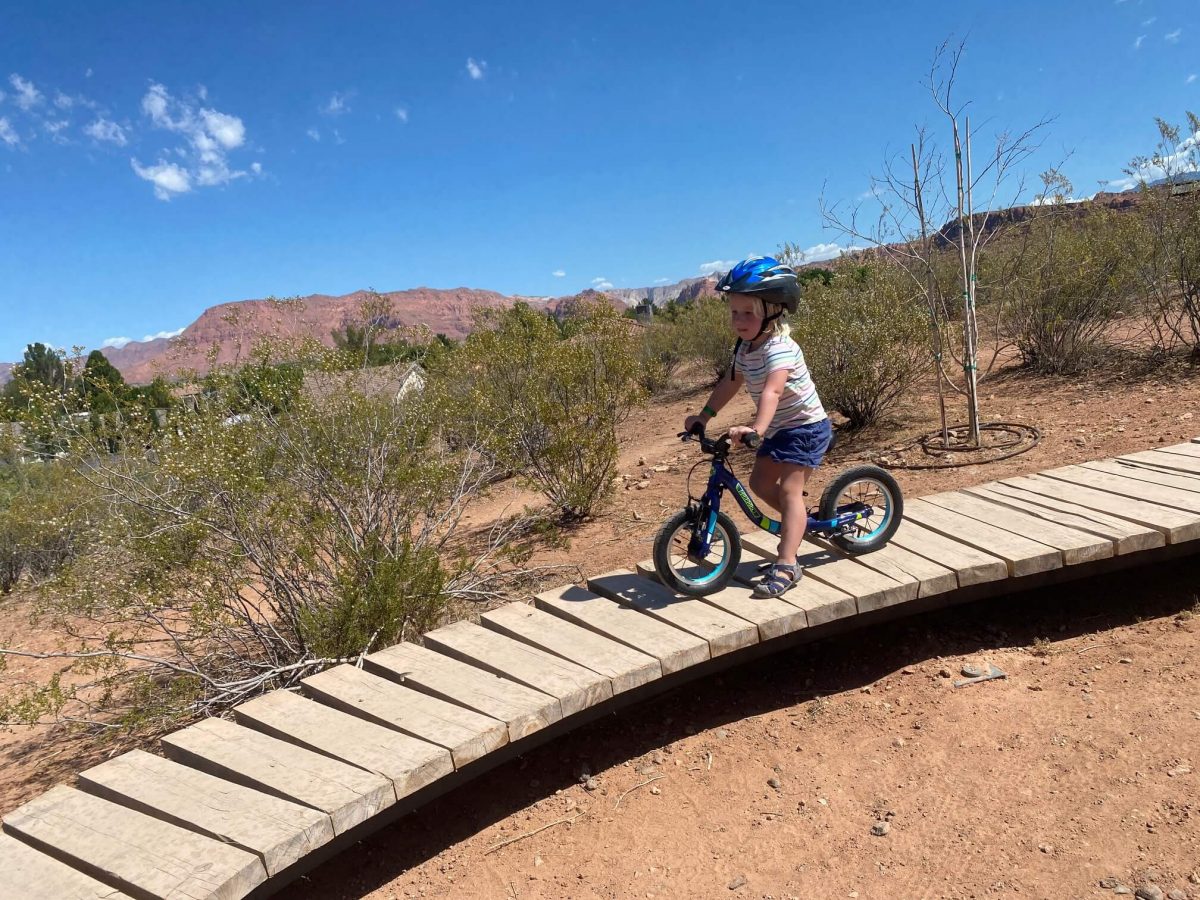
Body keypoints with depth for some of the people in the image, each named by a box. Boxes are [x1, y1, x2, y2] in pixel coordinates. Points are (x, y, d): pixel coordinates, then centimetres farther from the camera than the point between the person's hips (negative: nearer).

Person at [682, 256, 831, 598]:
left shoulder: (779, 348, -27)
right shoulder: (745, 348, 1)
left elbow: (771, 391, -43)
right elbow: (730, 383, 10)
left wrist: (757, 427, -56)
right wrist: (705, 415, 4)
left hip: (806, 426, -9)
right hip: (778, 429, 9)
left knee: (789, 489, -16)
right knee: (761, 483, 10)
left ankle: (786, 567, -17)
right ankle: (802, 522, 33)